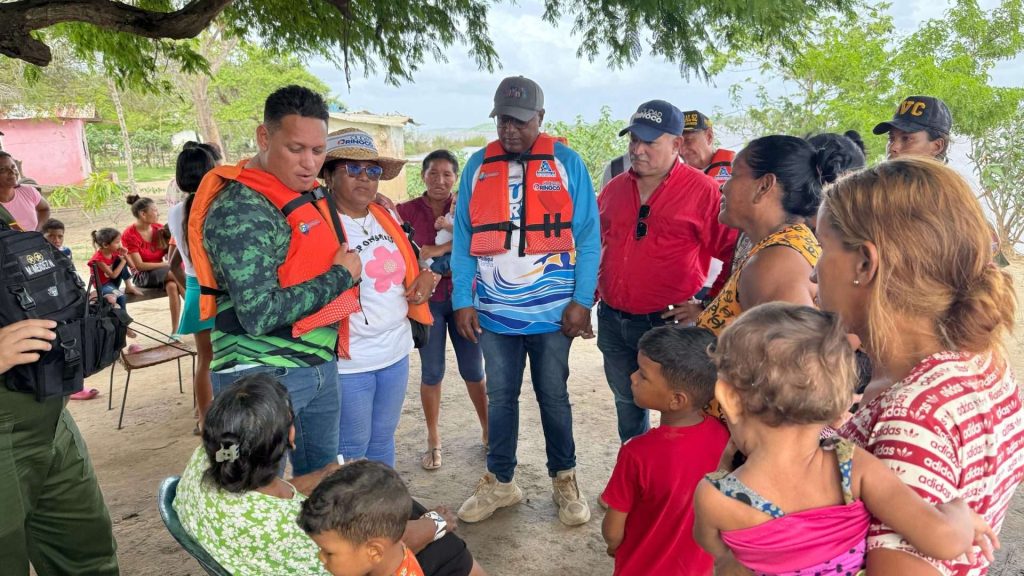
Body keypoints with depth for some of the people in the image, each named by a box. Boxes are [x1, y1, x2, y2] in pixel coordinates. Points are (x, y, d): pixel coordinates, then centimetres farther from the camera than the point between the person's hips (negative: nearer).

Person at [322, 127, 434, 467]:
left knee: (382, 440, 20)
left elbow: (408, 265, 21)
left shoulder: (386, 217, 8)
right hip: (349, 362, -7)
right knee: (352, 450, 8)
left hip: (396, 352, 7)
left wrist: (427, 276, 3)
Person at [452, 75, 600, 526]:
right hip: (493, 312, 2)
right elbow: (463, 238, 4)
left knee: (553, 396, 11)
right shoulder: (478, 166, 4)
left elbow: (587, 236, -4)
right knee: (500, 397, 14)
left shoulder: (566, 163, -2)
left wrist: (582, 301, -10)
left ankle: (564, 481, 30)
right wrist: (462, 301, -3)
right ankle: (500, 482, 30)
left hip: (553, 312, -2)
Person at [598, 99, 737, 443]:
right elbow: (595, 244, 19)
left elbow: (736, 254, -8)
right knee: (627, 403, 21)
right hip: (613, 321, 6)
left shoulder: (702, 190, -10)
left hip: (668, 323, -6)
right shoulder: (614, 188, 8)